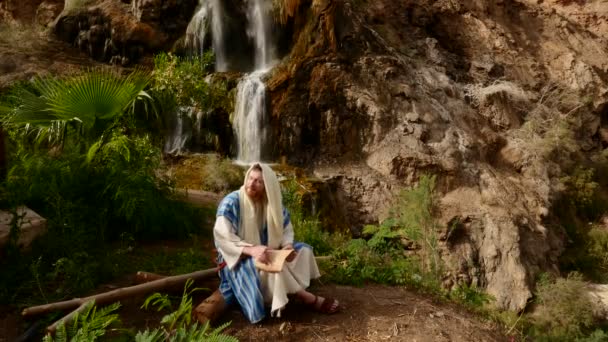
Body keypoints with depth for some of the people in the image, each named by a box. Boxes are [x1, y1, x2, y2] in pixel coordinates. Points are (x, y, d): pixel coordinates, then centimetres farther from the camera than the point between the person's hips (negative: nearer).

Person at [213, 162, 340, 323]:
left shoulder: (272, 203, 0)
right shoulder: (231, 202, -17)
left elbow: (286, 229, 4)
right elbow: (222, 236, -25)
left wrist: (288, 246, -20)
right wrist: (251, 250, -38)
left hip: (264, 253, 7)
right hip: (238, 259, -6)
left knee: (303, 250, -5)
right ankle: (310, 299, -19)